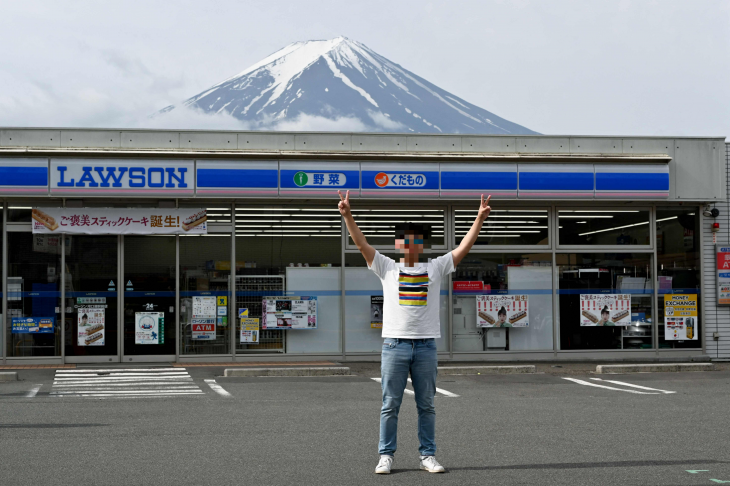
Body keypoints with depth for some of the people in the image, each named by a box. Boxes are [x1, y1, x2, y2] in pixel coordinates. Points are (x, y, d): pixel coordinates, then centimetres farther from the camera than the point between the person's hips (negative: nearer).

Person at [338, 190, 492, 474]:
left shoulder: (435, 268, 10)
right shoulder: (387, 268, 7)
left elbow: (464, 247, 5)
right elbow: (362, 244, -1)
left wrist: (480, 218, -3)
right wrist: (347, 215, -12)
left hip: (426, 346, 1)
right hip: (394, 344, -1)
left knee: (427, 406, 7)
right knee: (390, 405, 3)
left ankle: (428, 456, 15)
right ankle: (386, 456, 10)